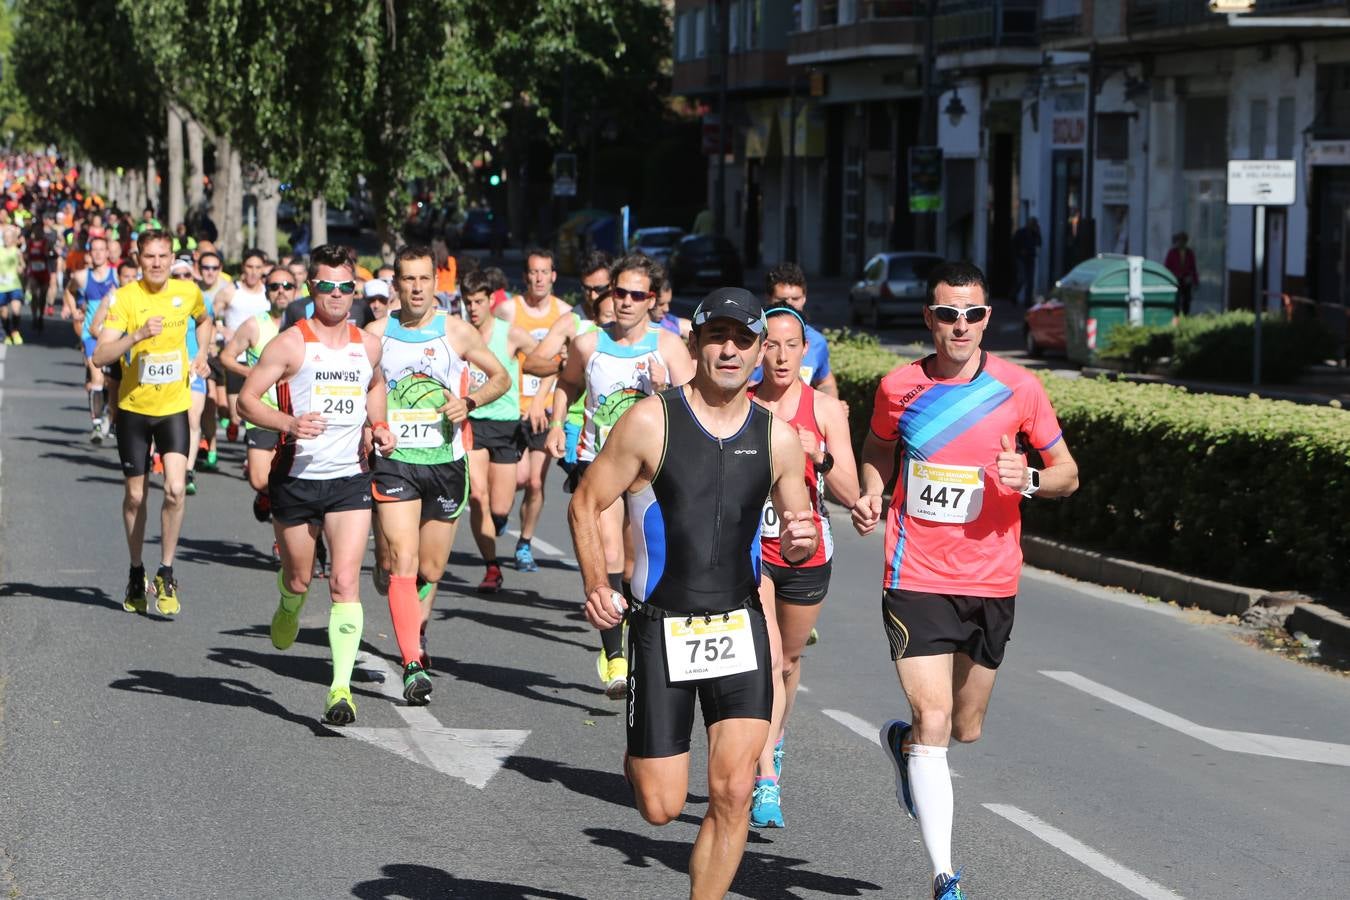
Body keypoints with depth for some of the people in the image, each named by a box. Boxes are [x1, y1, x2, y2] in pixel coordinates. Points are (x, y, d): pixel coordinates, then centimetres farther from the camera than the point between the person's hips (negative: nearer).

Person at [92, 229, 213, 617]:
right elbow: (100, 355, -21)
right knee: (135, 495, 9)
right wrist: (139, 335, -35)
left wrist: (201, 355, 6)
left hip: (174, 406, 1)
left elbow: (204, 321, 23)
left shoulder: (188, 292, -3)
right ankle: (136, 574, 28)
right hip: (133, 407, -1)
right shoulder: (125, 297, -13)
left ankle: (166, 574, -1)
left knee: (175, 489, -15)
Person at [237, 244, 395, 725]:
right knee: (299, 579, 14)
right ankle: (288, 608, 53)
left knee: (345, 581, -13)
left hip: (350, 478, 2)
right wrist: (289, 423, -24)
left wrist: (379, 426, 9)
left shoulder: (368, 344, 6)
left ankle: (341, 687, -13)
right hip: (297, 477, -2)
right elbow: (247, 398, -8)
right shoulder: (291, 343, -8)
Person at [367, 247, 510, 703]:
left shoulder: (457, 332, 1)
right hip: (394, 461, -1)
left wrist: (470, 401, -7)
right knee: (402, 564, -15)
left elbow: (501, 377, 11)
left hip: (445, 462, 1)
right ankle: (414, 665, -18)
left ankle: (416, 629, 39)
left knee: (430, 570, 9)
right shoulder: (376, 334, 2)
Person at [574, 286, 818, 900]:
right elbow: (586, 504, 0)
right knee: (661, 807, 2)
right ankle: (638, 759, 38)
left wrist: (800, 543, -11)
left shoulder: (777, 437, 4)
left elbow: (798, 532, 14)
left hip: (740, 627, 2)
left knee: (733, 792, -10)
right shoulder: (651, 421, -6)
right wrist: (596, 586, -14)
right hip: (661, 627, -2)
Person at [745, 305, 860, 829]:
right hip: (750, 548, -2)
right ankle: (766, 783, -21)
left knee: (789, 659, 18)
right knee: (765, 657, -18)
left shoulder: (825, 409, -5)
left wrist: (820, 457, -24)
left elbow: (849, 495, -8)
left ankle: (773, 741, 47)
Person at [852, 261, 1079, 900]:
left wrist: (1028, 480, -17)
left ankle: (902, 743, 51)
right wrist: (871, 494, -1)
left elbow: (1067, 474, 5)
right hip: (916, 578, -2)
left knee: (966, 728, 15)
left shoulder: (1018, 389, -3)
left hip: (992, 582, 2)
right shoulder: (898, 387, -1)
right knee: (934, 722, -13)